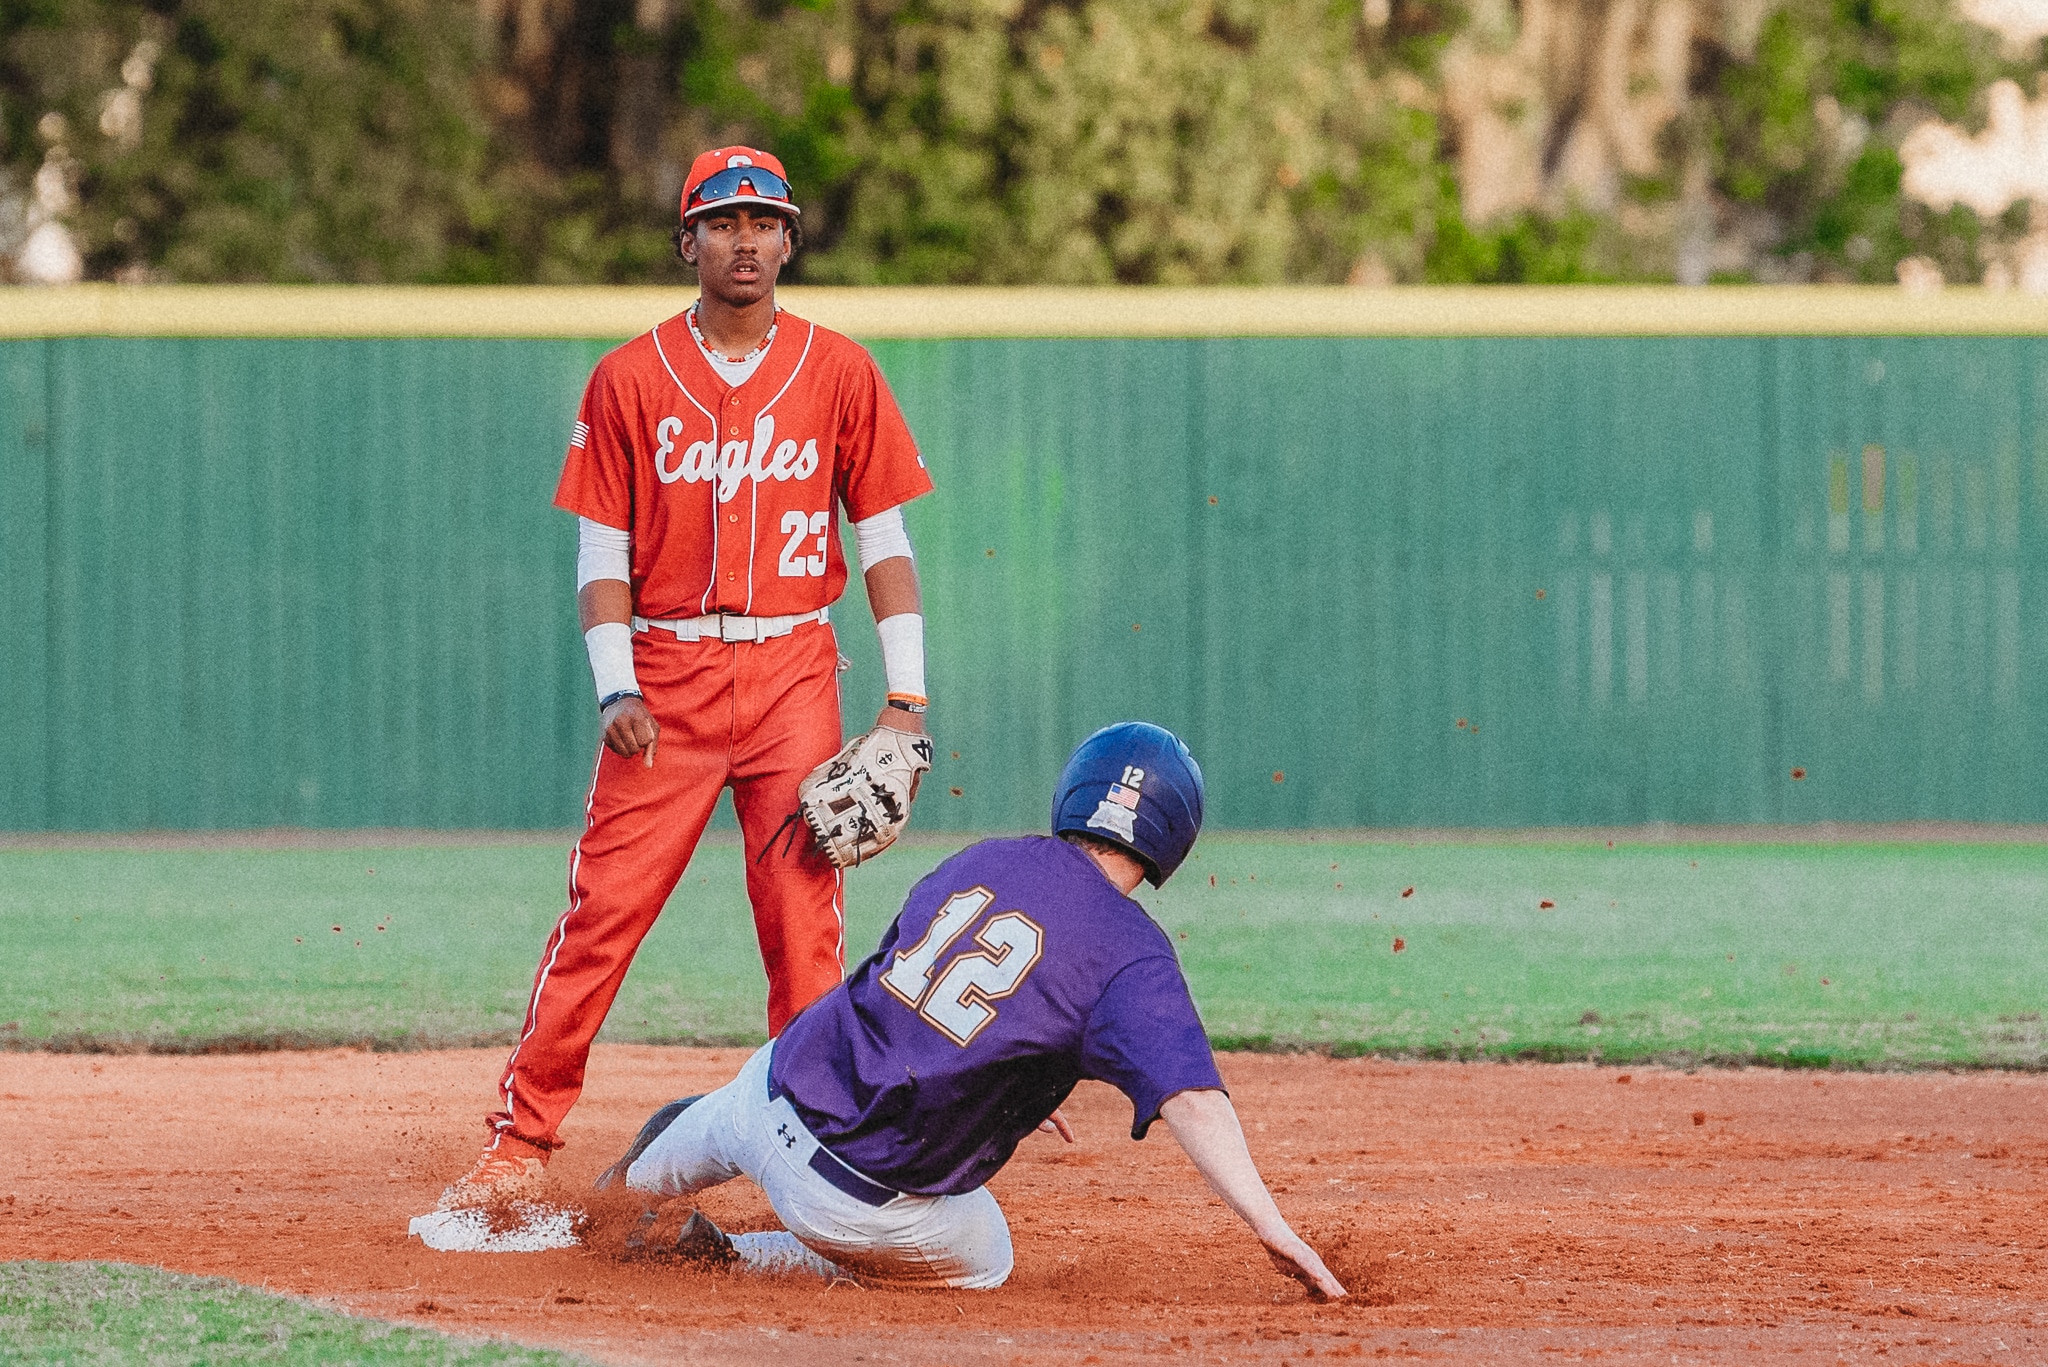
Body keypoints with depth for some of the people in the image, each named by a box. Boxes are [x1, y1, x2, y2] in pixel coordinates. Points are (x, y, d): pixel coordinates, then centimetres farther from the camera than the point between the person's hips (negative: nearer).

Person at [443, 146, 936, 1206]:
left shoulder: (839, 373, 6)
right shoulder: (628, 381, 4)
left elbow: (884, 541, 6)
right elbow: (602, 554, 3)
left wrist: (906, 694, -2)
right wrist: (616, 690, -10)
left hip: (794, 673, 1)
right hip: (666, 672, -1)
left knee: (803, 920, -3)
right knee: (602, 910, -5)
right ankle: (522, 1141, 0)